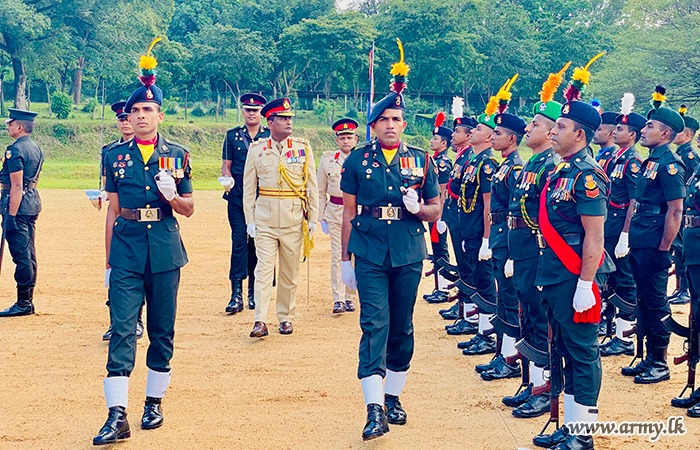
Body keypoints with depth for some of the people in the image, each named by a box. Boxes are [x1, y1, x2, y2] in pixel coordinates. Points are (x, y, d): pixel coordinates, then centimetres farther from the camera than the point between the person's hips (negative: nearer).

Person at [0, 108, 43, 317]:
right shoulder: (36, 148, 13)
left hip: (18, 205, -10)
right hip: (33, 204, 10)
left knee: (21, 254, -5)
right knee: (28, 254, 13)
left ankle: (23, 304, -2)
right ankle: (28, 301, 19)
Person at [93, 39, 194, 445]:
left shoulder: (177, 155, 5)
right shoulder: (116, 156, 7)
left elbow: (189, 209, 8)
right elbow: (114, 211, 11)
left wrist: (171, 195, -14)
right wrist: (109, 260, 10)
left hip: (164, 248, 0)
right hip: (127, 249, 0)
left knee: (162, 329, 8)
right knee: (123, 330, -7)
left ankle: (155, 403, 22)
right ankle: (118, 416, -9)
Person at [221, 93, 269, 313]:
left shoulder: (270, 136, 8)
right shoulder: (232, 135, 9)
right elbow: (226, 165, 10)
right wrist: (228, 179, -11)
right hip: (238, 197, 0)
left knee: (257, 242, 5)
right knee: (239, 241, -7)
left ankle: (254, 292, 15)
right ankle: (236, 294, -9)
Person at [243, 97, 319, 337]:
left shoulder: (303, 147, 4)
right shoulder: (256, 149, 4)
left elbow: (312, 185, 5)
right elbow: (249, 187, 6)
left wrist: (313, 218, 1)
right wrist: (249, 220, 1)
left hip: (294, 217, 1)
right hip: (265, 216, -1)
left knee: (290, 271, 7)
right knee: (264, 268, -6)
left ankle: (286, 318, 18)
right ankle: (260, 321, -9)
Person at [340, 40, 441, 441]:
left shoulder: (421, 160, 5)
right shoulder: (358, 160, 4)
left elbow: (436, 210, 10)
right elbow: (349, 212, 7)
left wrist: (418, 208, -13)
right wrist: (346, 260, 6)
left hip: (408, 255, 2)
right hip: (370, 254, -2)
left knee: (402, 328, 9)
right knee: (375, 325, -10)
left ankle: (393, 397, 23)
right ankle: (375, 409, -15)